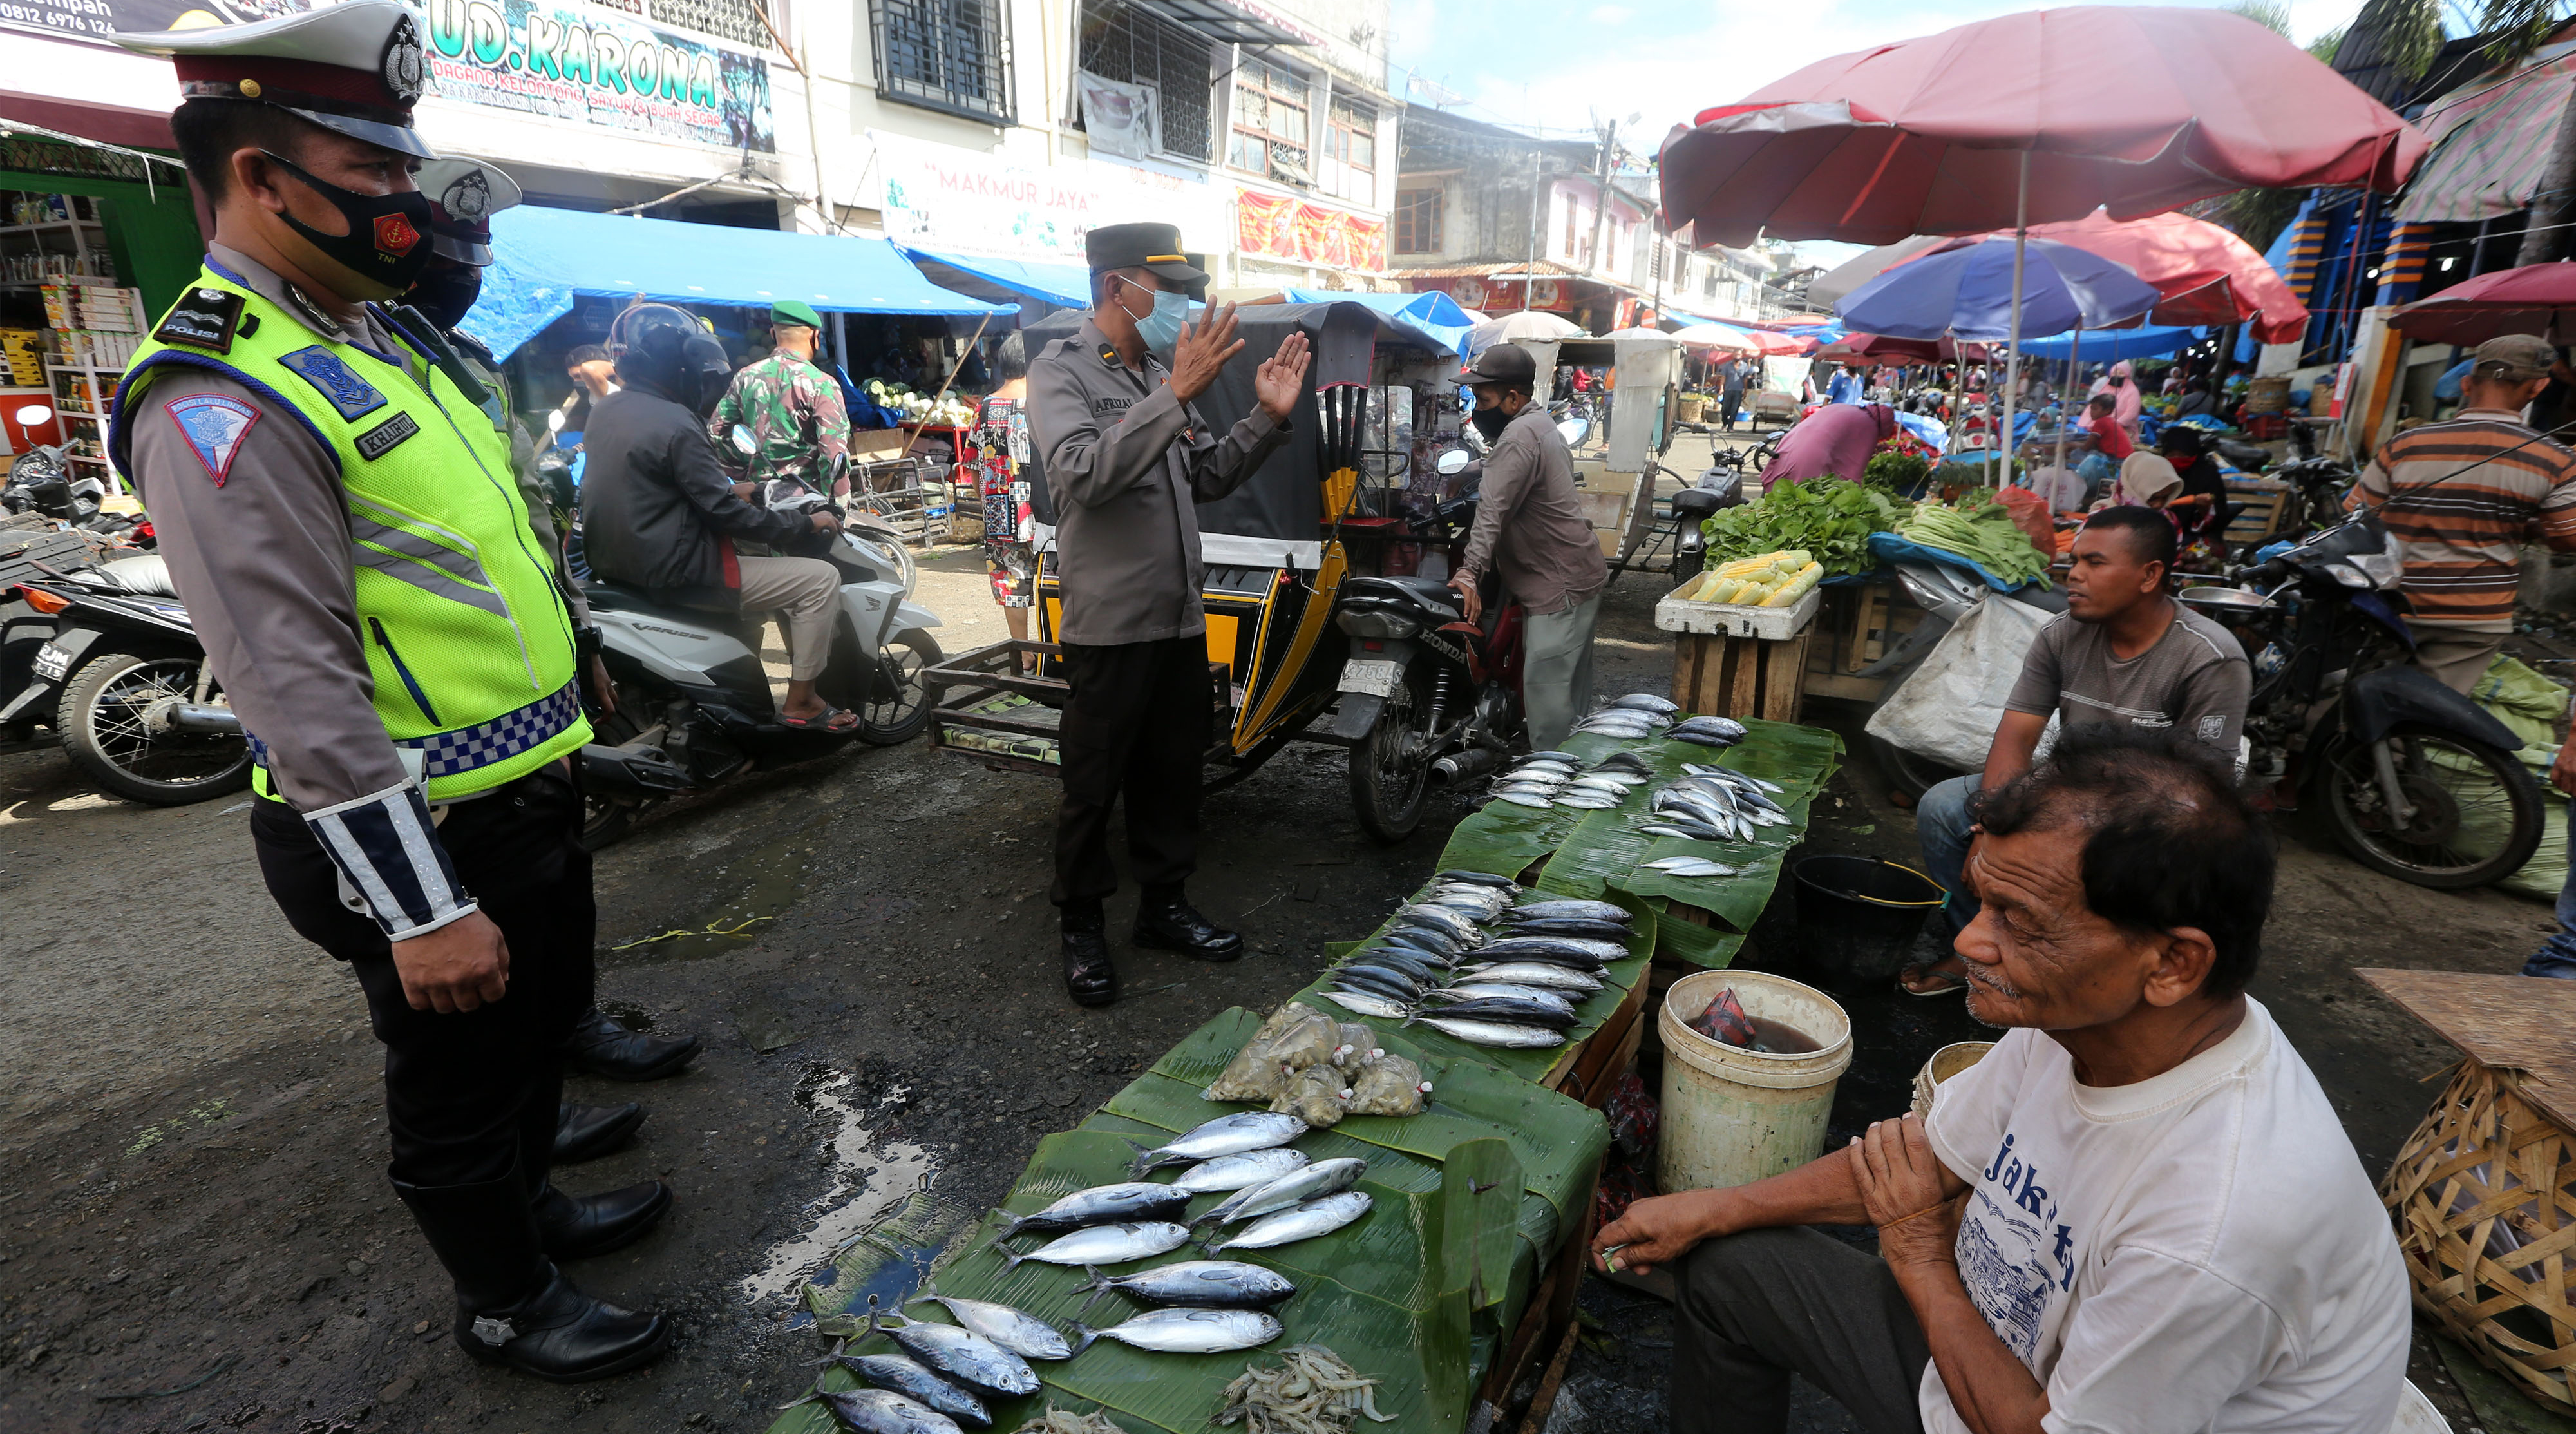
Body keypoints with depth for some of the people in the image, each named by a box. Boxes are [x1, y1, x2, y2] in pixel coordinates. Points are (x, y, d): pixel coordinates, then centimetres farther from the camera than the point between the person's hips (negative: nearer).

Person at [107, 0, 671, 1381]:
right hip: (426, 831, -9)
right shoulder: (220, 403, -20)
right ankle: (507, 1305, 34)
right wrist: (421, 907, -25)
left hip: (533, 789, 9)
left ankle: (529, 1202, 49)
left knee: (543, 1021, 26)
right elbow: (295, 686, -25)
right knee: (458, 1083, 12)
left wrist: (558, 708, 22)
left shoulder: (383, 339, 11)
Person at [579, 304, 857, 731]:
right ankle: (800, 703, -2)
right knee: (821, 578, -7)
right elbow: (725, 514, -20)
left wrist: (729, 490, 24)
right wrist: (808, 523, -10)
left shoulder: (605, 410, 8)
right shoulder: (675, 424, -20)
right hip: (675, 574, -10)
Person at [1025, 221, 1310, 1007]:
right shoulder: (1061, 371, -9)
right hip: (1109, 623, -7)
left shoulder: (1160, 370, 13)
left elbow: (1207, 478, 16)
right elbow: (1084, 475, -27)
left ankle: (1163, 905, 32)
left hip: (1180, 617, 7)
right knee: (1093, 784, 4)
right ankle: (1082, 926, 21)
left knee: (1173, 769, 16)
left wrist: (1266, 418, 2)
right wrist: (1178, 396, -32)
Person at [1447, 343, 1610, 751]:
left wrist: (1469, 571, -34)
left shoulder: (1519, 436, -18)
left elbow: (1493, 511, -28)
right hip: (1577, 574, 11)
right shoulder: (1540, 423, 16)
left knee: (1545, 683, -10)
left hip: (1561, 586, -11)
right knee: (1572, 684, 17)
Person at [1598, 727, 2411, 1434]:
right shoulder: (2074, 1015, -16)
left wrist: (1920, 1255, -12)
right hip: (1989, 1347, 6)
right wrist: (1709, 1209, 1)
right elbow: (1932, 1156, 0)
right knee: (1726, 1260, 8)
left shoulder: (2219, 1229, -37)